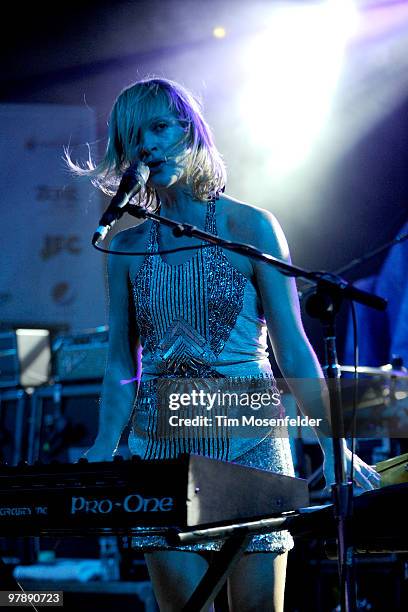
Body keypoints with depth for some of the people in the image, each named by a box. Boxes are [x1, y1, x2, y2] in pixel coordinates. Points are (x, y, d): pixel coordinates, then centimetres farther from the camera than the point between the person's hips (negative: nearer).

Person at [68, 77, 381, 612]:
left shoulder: (250, 227, -1)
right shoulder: (129, 247, 7)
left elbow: (291, 348, -4)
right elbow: (121, 365, 8)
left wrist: (333, 444, -12)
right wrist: (102, 453, -5)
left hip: (248, 441, -2)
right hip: (161, 446, 3)